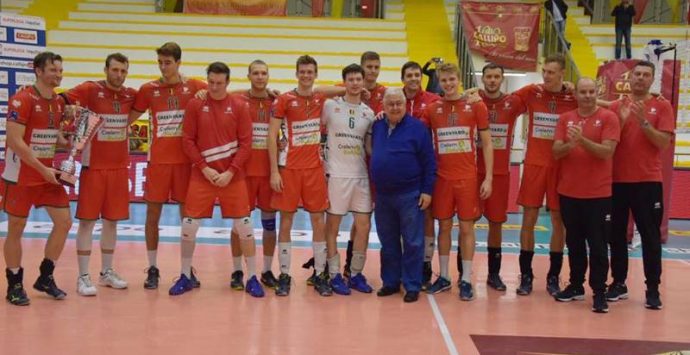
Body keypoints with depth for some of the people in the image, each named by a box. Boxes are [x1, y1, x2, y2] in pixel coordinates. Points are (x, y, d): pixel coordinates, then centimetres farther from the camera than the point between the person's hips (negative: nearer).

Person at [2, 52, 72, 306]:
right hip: (21, 176, -7)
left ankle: (45, 277, 18)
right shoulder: (22, 100, -15)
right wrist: (43, 169, -21)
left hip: (48, 174, 7)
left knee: (64, 222, 3)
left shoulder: (59, 102, 7)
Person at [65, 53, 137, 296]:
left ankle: (107, 272, 24)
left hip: (120, 167, 4)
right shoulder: (90, 90, -7)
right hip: (93, 166, -4)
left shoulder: (131, 95, 6)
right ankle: (83, 277, 6)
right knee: (87, 220, -1)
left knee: (112, 221, 11)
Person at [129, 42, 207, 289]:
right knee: (153, 214, 4)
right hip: (158, 160, 0)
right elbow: (128, 118, 10)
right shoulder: (148, 89, 3)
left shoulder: (193, 87, 1)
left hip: (185, 160, 0)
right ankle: (153, 269, 16)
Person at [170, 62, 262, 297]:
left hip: (232, 176, -1)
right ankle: (185, 277, 18)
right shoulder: (195, 105, 1)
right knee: (188, 226, 1)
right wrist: (204, 168, -10)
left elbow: (246, 144, -3)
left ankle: (252, 278, 13)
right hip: (202, 175, 1)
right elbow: (188, 141, 0)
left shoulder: (239, 107, 0)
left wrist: (230, 172, -12)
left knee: (244, 226, 0)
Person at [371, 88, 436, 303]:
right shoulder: (377, 127, 8)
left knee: (412, 243, 0)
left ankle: (412, 286, 8)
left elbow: (429, 162, -6)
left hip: (410, 195, -5)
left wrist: (427, 190, -10)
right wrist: (376, 184, 10)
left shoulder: (417, 127, -6)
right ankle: (390, 282, 23)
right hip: (383, 195, 5)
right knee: (388, 243, 12)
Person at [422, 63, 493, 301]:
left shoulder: (476, 106, 0)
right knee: (444, 226, 8)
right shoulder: (432, 109, 4)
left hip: (468, 178, -2)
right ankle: (443, 277, 19)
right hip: (441, 177, 2)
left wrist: (488, 178, -4)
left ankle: (466, 280, 11)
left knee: (466, 227, 2)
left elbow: (487, 144, 1)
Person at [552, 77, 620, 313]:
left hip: (598, 193, -4)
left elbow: (607, 151, -14)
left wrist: (583, 140, -27)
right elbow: (556, 152, 0)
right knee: (574, 243, 13)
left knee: (597, 245, -1)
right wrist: (570, 144, -20)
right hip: (568, 192, 4)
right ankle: (576, 286, 24)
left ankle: (599, 292, 4)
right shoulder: (565, 119, 7)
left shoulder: (608, 117, -4)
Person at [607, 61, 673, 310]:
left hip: (648, 181, -2)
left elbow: (664, 142, -8)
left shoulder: (662, 106, 2)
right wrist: (621, 121, -11)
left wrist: (643, 121, -18)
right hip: (617, 180, 3)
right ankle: (618, 283, 17)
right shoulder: (616, 106, 8)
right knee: (617, 234, 7)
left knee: (650, 236, -2)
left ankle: (653, 289, 3)